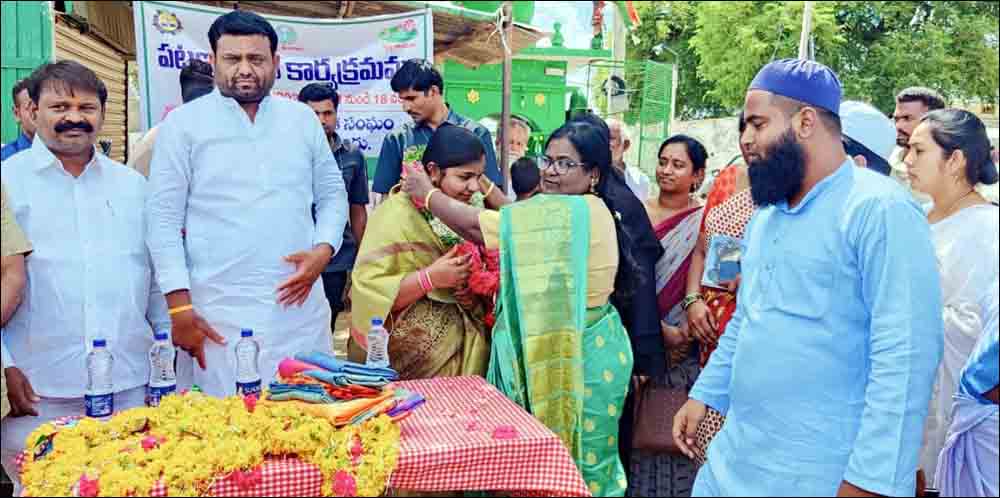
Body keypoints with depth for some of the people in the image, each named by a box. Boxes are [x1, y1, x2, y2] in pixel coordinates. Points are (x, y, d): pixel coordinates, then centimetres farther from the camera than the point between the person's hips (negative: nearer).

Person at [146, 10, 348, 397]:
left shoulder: (303, 119, 10)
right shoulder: (183, 124, 1)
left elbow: (332, 194, 15)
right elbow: (164, 218, -1)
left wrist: (323, 251, -4)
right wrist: (180, 306, -7)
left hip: (301, 305, 3)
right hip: (220, 312, -3)